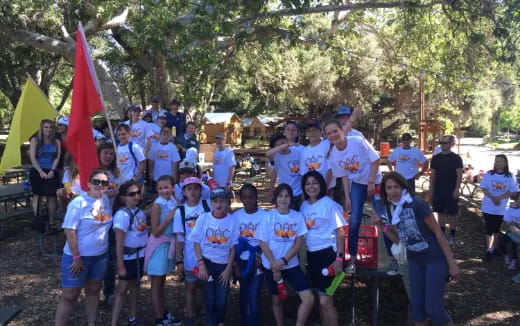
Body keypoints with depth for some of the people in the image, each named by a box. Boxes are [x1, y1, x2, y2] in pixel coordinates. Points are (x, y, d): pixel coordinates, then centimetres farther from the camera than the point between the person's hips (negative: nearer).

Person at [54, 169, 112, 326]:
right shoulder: (78, 203, -18)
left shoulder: (105, 200, 1)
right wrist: (76, 257, -18)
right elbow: (70, 231, -19)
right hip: (78, 256, -6)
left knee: (93, 290, 19)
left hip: (100, 255, 6)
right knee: (69, 295, 2)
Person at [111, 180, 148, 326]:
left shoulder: (140, 212, 3)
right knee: (122, 290, 0)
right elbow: (119, 243, -19)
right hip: (128, 257, -7)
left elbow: (144, 233, 7)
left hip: (141, 255, 7)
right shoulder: (122, 215, -18)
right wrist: (120, 265, -18)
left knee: (135, 286, 18)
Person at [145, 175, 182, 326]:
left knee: (162, 282, 20)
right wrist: (169, 217, -23)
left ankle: (163, 313, 32)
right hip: (158, 245, -7)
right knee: (156, 284, 5)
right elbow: (156, 232, -19)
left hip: (168, 244, 7)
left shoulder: (173, 202, 2)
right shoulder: (158, 205, -17)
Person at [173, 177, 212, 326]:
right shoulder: (180, 211, -3)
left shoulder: (208, 206, -3)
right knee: (190, 287, 14)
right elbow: (179, 238, -2)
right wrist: (179, 260, -5)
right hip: (190, 257, 1)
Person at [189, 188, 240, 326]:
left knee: (222, 300, 2)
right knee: (210, 298, 4)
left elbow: (233, 246, -3)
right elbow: (196, 242, -3)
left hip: (224, 264, 0)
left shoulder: (233, 220, -8)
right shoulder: (203, 218, -7)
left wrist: (229, 268, -5)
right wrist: (201, 264, -9)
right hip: (207, 263, 0)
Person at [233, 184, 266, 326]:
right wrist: (235, 264, 2)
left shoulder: (264, 215, -9)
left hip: (257, 261, -3)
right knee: (244, 294, 13)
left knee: (253, 296, -7)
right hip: (242, 261, 3)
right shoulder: (236, 216, -1)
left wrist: (260, 257, -13)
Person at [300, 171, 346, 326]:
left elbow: (339, 231, -10)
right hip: (311, 254, 7)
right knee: (320, 298, 16)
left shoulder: (329, 204, -10)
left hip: (328, 253, -6)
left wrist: (339, 257, -16)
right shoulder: (304, 206, 8)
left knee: (325, 301, -8)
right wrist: (305, 256, 13)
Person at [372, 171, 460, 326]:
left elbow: (438, 232, -15)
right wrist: (381, 225, -6)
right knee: (416, 308, 8)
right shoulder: (391, 209, 0)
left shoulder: (417, 204, -20)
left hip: (435, 258, -6)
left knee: (433, 308, -9)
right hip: (415, 260, 6)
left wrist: (452, 263, -14)